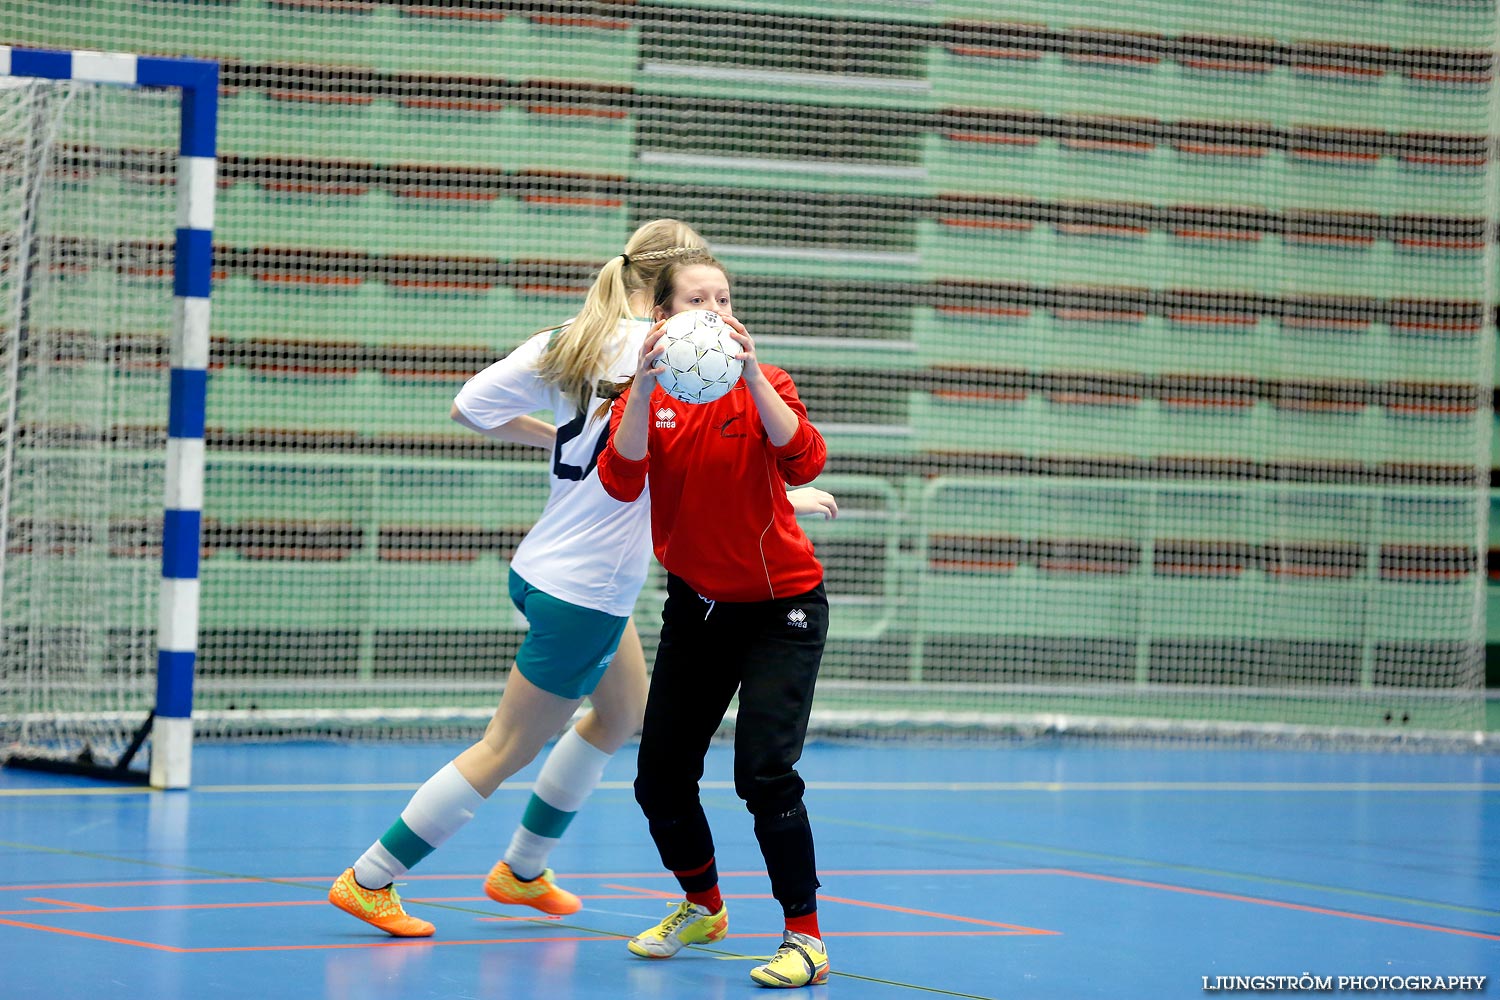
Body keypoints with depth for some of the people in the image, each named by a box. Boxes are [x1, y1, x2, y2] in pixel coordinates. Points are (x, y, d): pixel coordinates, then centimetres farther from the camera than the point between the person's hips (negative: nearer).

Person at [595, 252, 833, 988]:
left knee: (765, 774, -18)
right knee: (660, 780, 6)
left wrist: (751, 376, -35)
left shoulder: (761, 385, -9)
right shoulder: (646, 396, -3)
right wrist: (645, 386, -33)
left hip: (780, 607, -4)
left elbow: (804, 462, -28)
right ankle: (703, 907, 33)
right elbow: (621, 482, -22)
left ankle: (805, 937, -5)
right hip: (696, 603, 4)